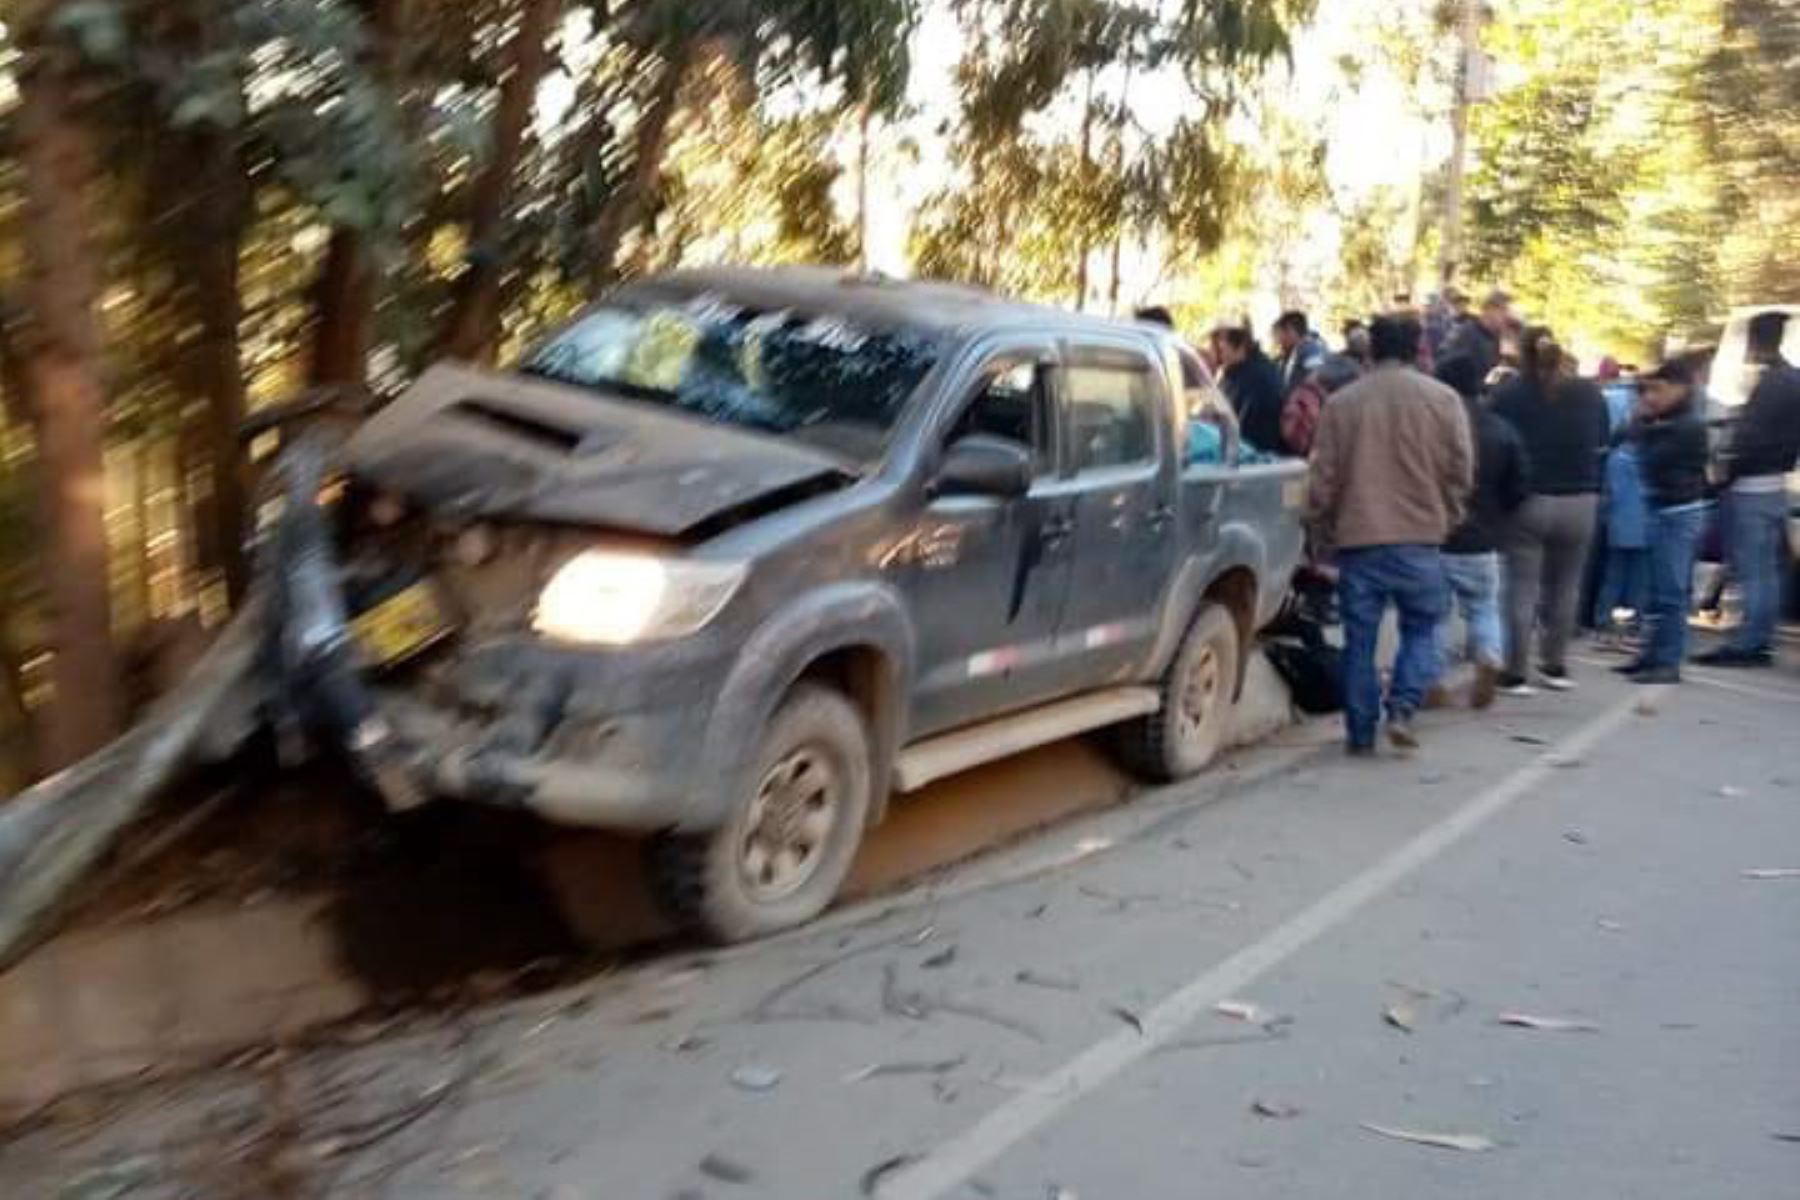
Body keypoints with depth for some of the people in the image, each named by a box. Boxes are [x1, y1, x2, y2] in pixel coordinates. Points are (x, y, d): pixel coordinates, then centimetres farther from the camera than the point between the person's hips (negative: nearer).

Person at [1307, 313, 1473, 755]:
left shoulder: (1342, 402, 2)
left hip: (1357, 538, 1)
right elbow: (1461, 469, 1)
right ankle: (1403, 708, -3)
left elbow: (1323, 475, 2)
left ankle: (1361, 733, 13)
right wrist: (1446, 517, 16)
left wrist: (1324, 528, 15)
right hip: (1419, 537, -1)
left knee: (1359, 639, 8)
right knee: (1421, 627, 15)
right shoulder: (1442, 398, 0)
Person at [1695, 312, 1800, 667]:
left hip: (1752, 488, -9)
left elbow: (1748, 439, -19)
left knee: (1751, 570, -6)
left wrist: (1725, 478, -10)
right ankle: (1761, 643, 17)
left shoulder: (1770, 384, -18)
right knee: (1767, 570, 12)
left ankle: (1746, 644, -3)